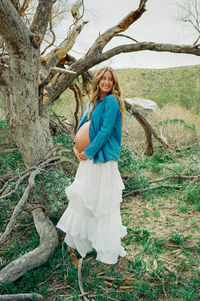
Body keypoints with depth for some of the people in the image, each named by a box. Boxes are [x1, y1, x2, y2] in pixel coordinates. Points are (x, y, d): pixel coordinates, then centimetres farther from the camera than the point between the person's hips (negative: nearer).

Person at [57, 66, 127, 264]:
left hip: (104, 157, -9)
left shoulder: (112, 101, -12)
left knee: (103, 199, 1)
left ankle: (107, 248, 19)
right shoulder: (95, 101, 13)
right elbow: (83, 122, 13)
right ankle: (81, 237, 40)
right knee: (84, 194, 18)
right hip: (89, 155, 9)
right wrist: (76, 146, -1)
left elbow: (105, 131, -18)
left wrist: (88, 152, -15)